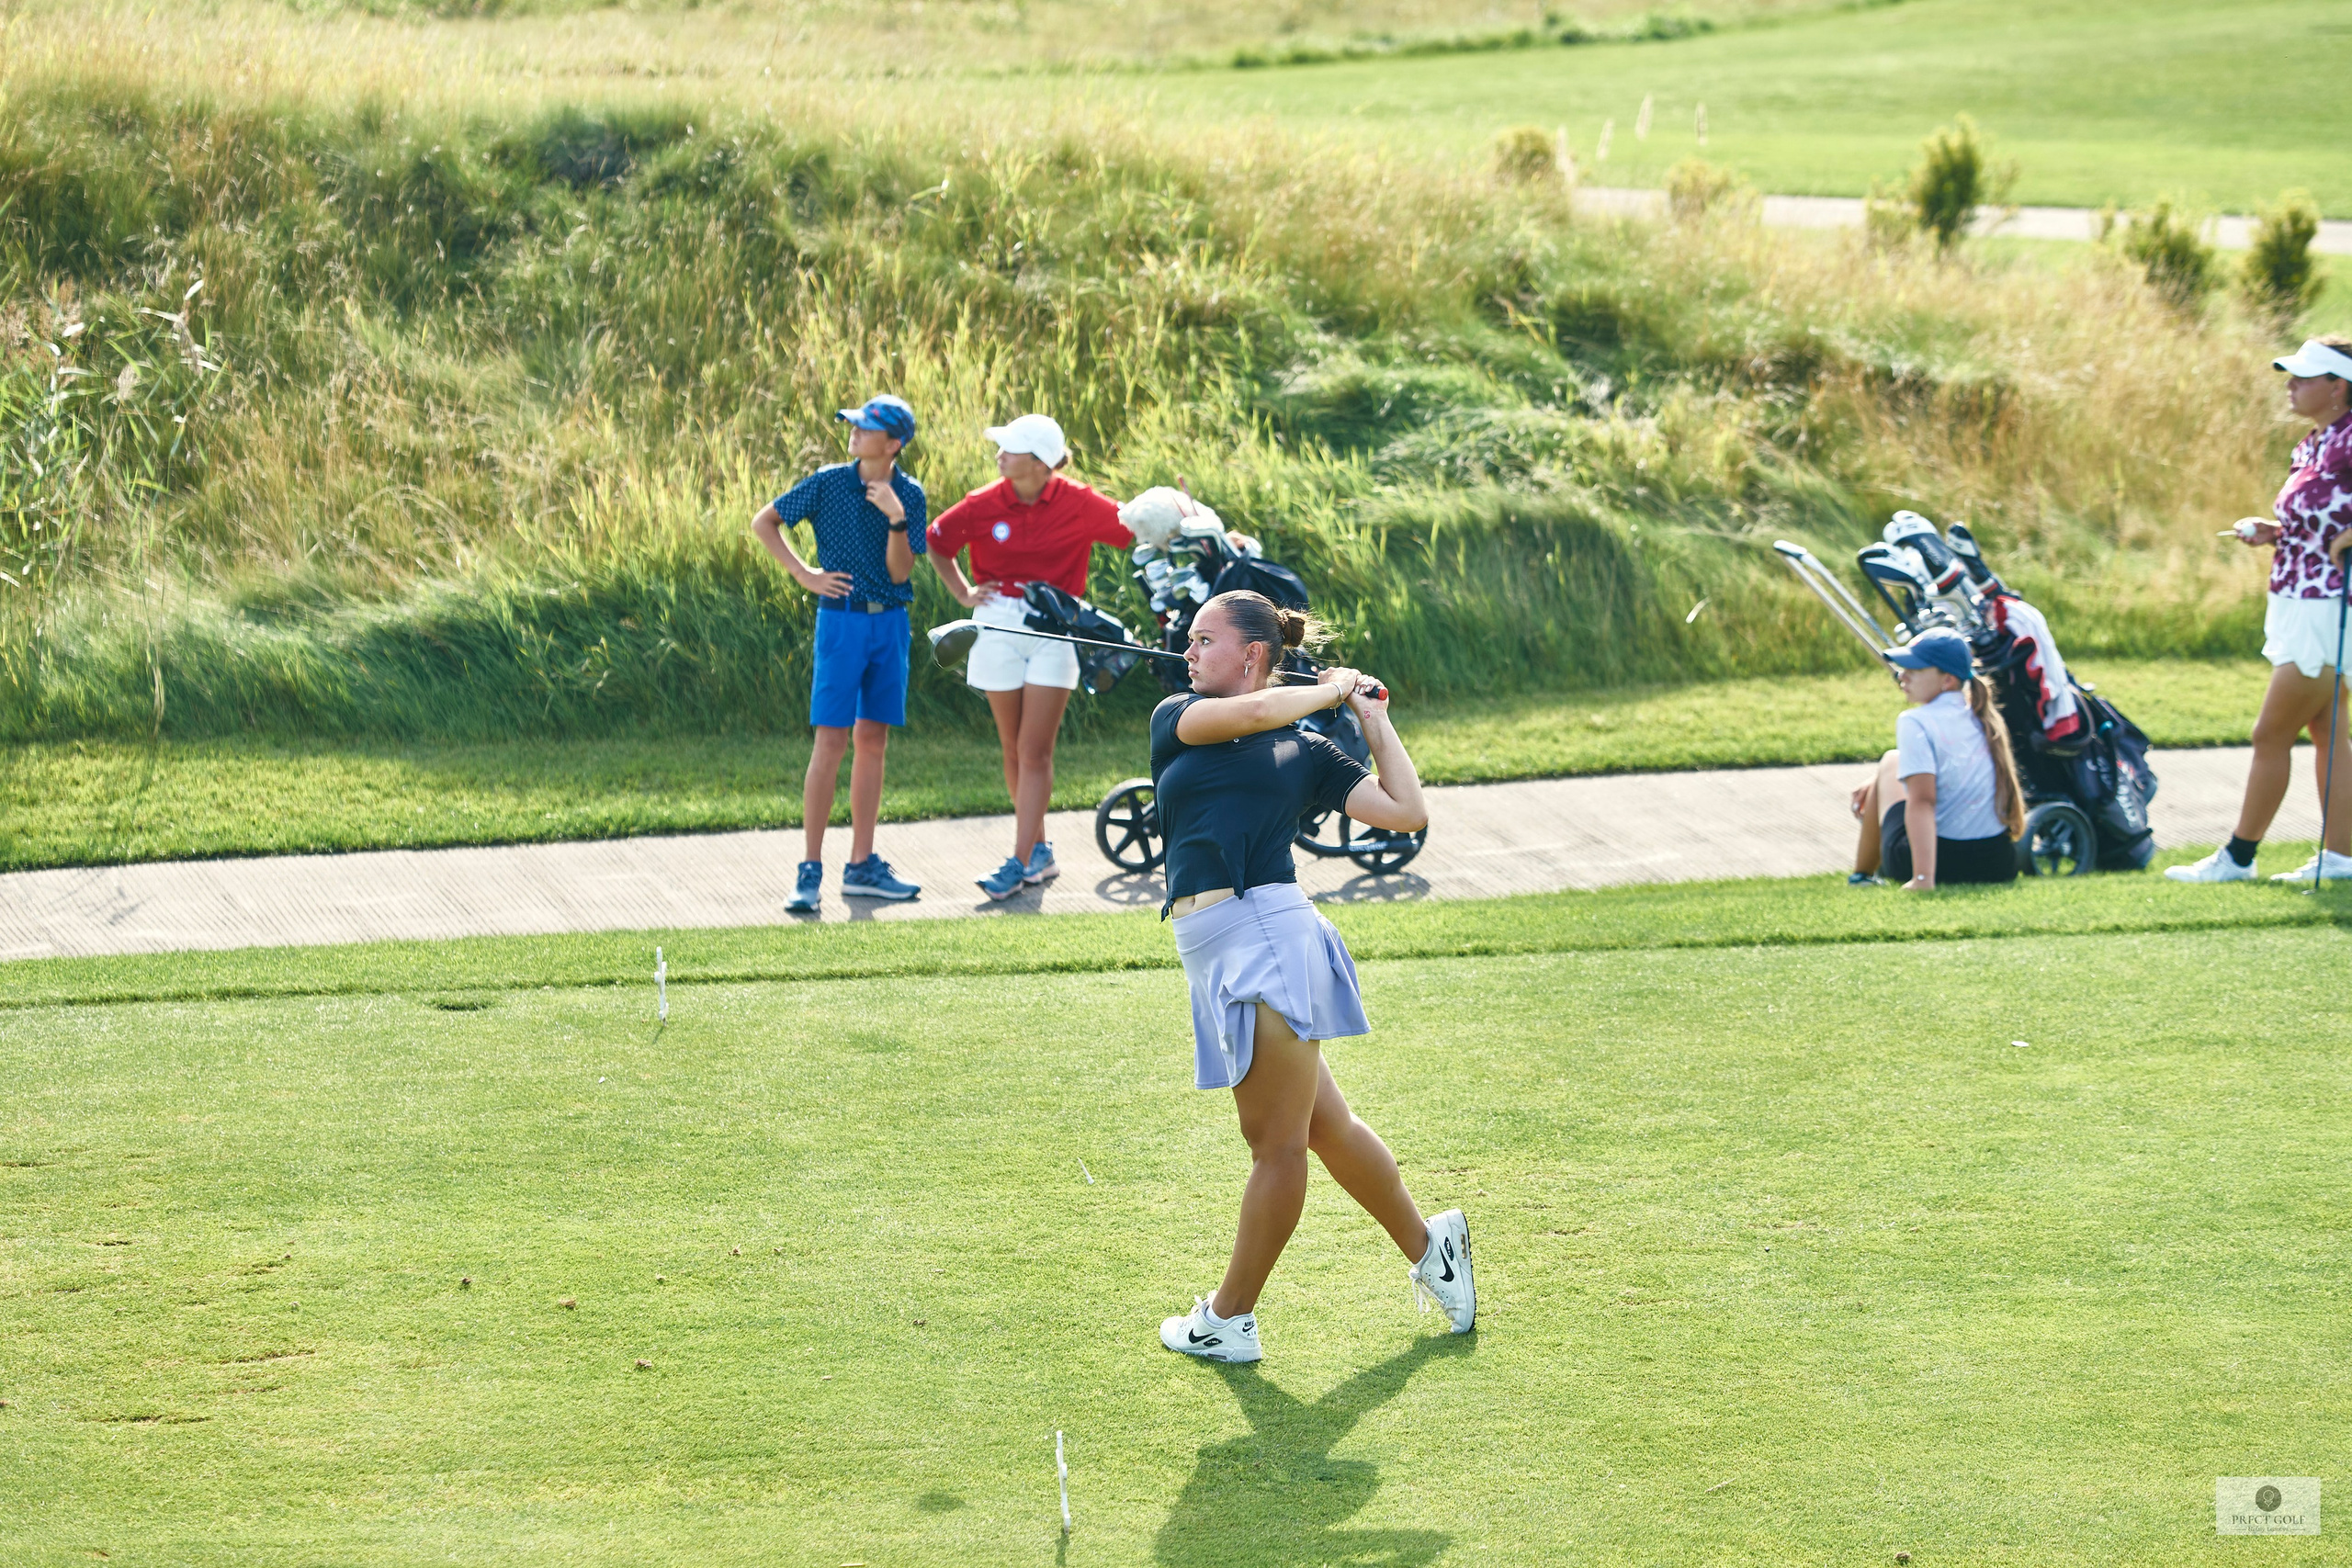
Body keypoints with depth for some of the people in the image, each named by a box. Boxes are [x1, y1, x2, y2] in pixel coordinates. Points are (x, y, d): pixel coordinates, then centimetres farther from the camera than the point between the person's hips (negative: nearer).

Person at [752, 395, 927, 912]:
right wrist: (804, 574, -5)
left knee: (873, 742, 8)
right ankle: (810, 870, -6)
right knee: (831, 742, -8)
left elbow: (900, 572, -5)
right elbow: (763, 523, 2)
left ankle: (861, 866, 15)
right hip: (842, 620, -3)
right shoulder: (828, 482, -5)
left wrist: (896, 519, -20)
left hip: (890, 623, 3)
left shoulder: (909, 495, 1)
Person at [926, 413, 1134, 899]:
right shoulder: (984, 506, -2)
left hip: (1054, 630, -2)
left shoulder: (1076, 504, -7)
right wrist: (963, 593, 9)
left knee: (1035, 752, -6)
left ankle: (1020, 862, -8)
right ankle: (1039, 850, 19)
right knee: (1014, 750, 7)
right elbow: (937, 543, 14)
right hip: (1000, 629, 2)